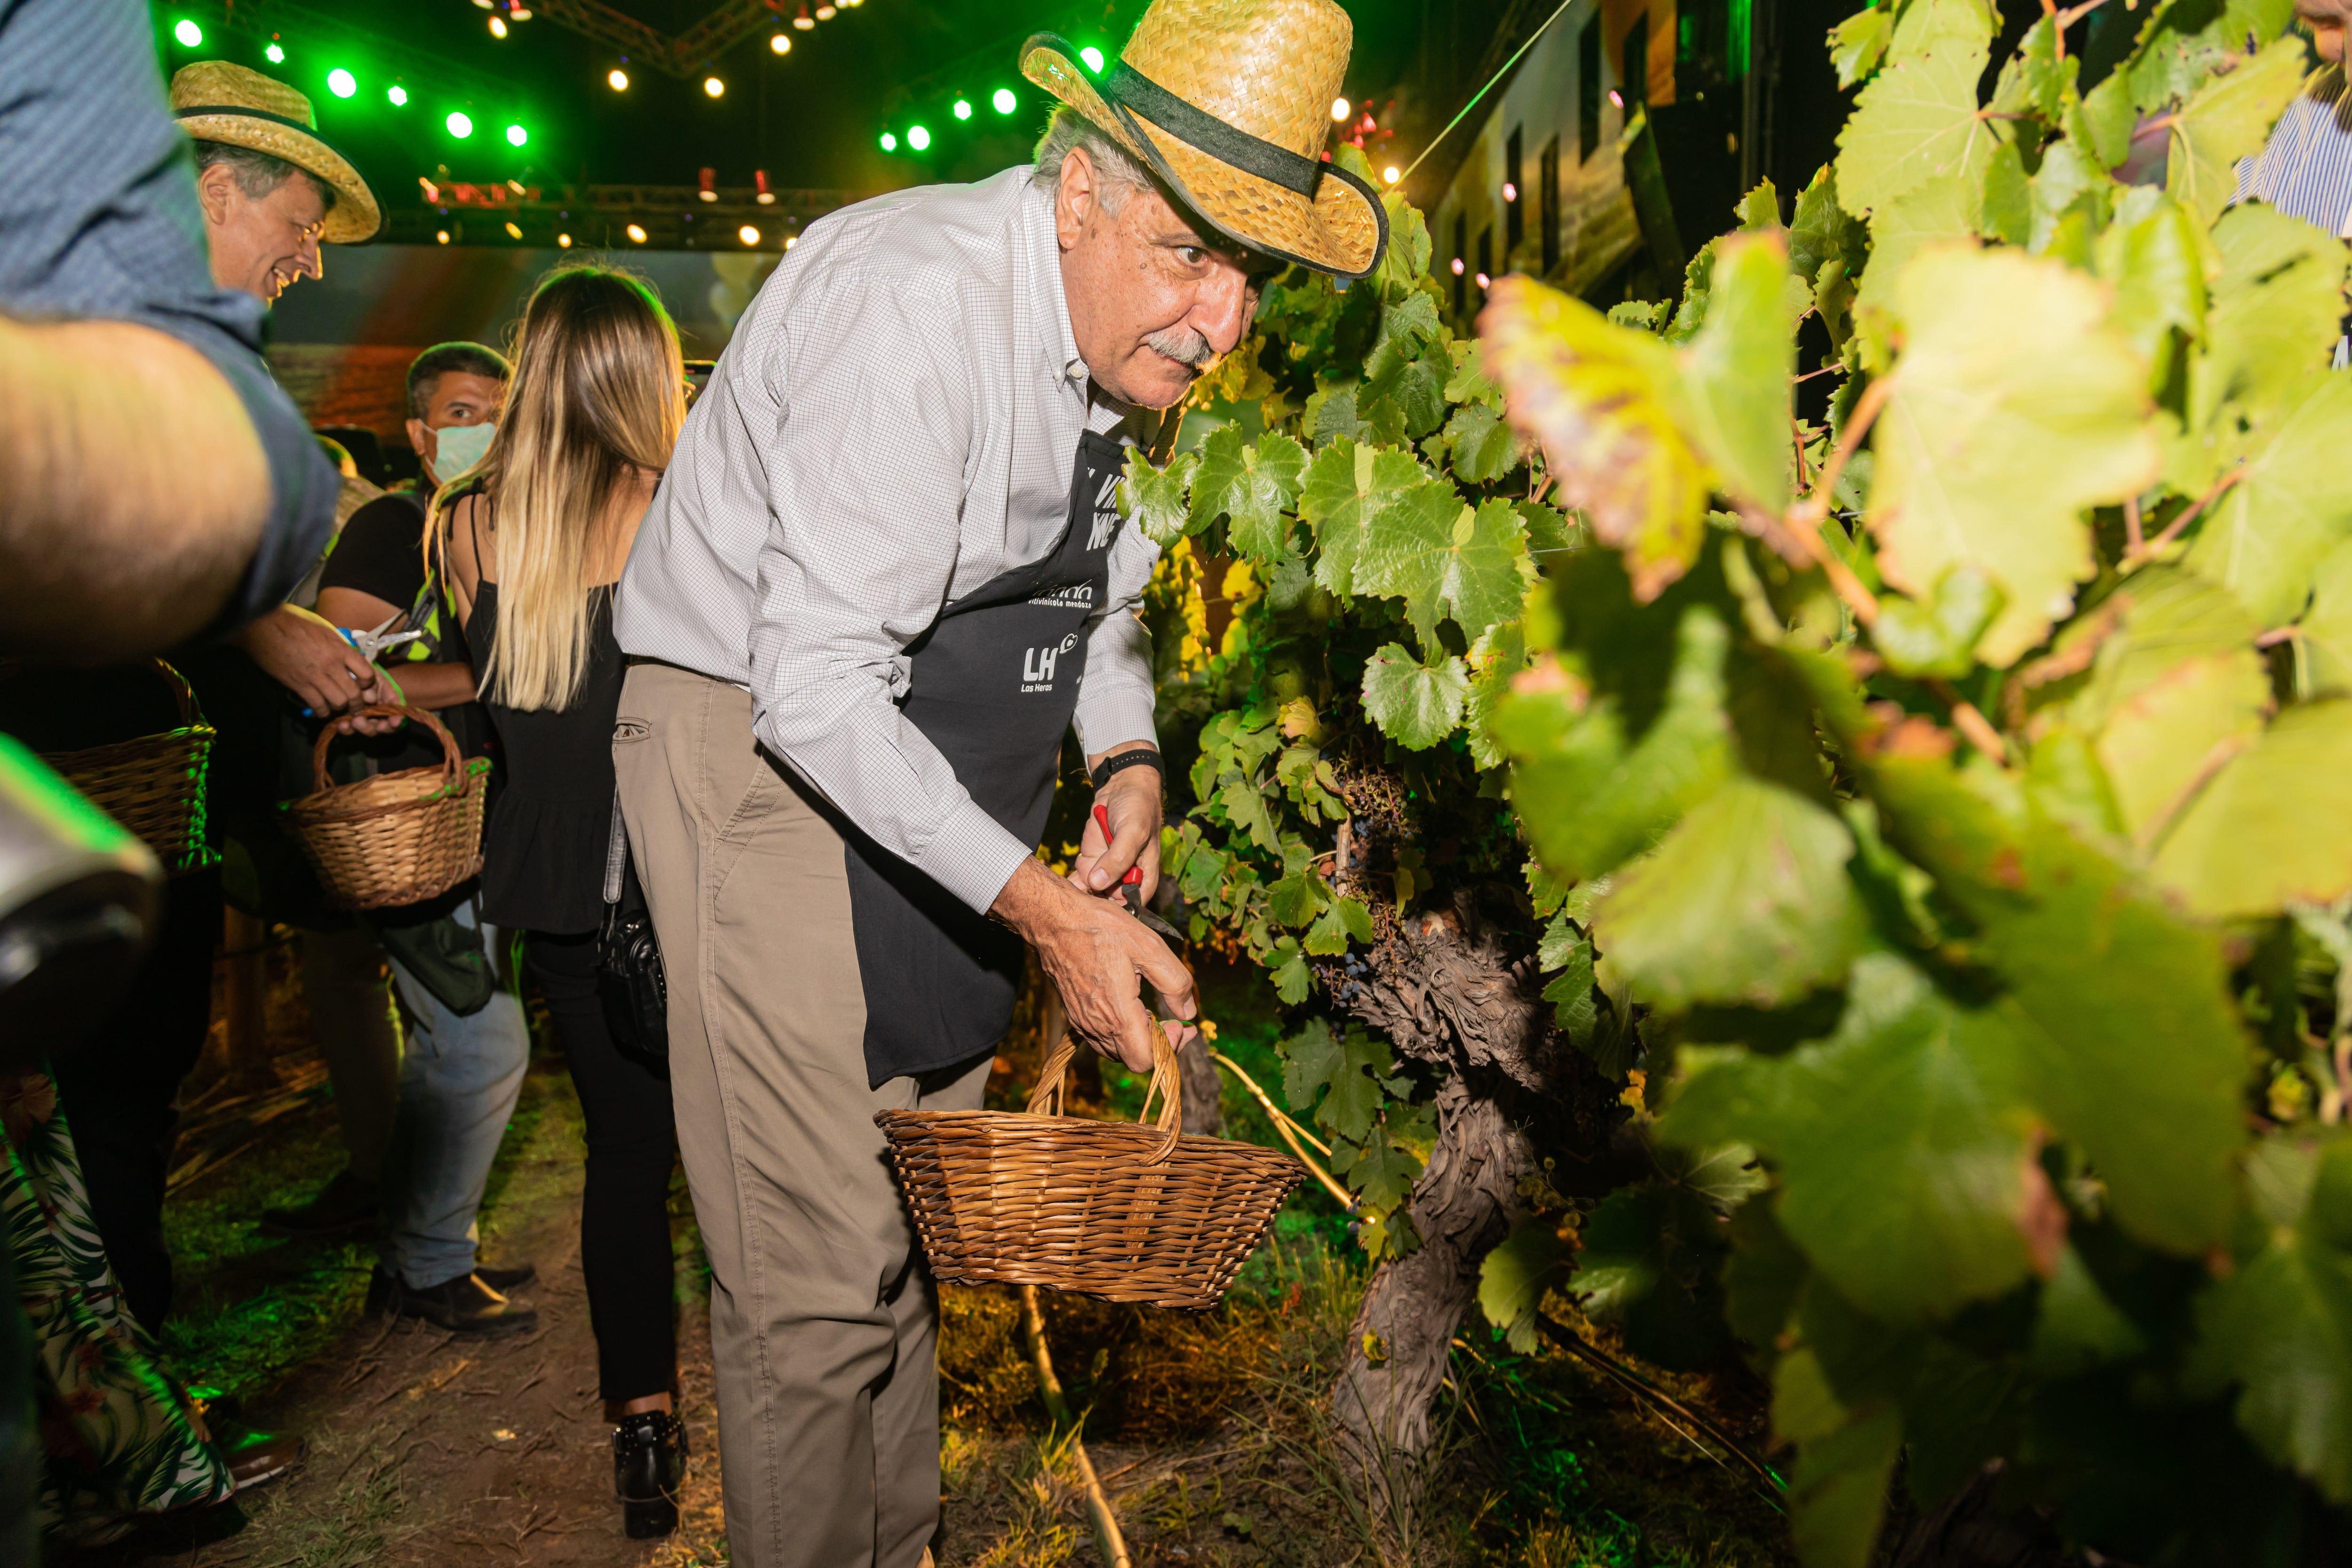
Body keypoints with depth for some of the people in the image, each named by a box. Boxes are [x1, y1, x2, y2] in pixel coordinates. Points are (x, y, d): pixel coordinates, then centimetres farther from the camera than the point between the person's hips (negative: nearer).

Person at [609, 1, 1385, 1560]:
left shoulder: (1124, 326, 3)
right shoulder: (918, 305, -25)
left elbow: (1102, 589, 16)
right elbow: (815, 684, -29)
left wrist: (1129, 760, -2)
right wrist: (1045, 908, -30)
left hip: (934, 787, 8)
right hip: (769, 751, -8)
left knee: (919, 1229, 17)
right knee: (820, 1276, -7)